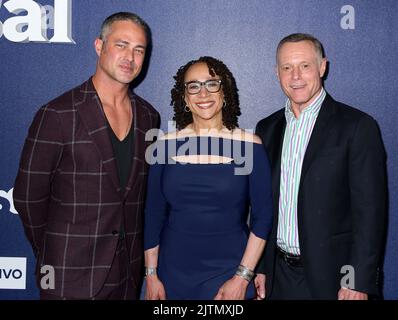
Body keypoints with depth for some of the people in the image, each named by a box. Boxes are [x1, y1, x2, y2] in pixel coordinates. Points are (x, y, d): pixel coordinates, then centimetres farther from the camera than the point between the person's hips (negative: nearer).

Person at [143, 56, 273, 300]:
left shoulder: (250, 146, -7)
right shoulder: (166, 145, -1)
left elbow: (263, 217, -5)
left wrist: (242, 278, -9)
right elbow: (154, 215, 4)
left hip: (228, 272, -2)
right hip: (173, 274, 2)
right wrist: (151, 275, 4)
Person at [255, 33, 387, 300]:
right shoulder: (267, 128, 6)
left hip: (330, 277, -4)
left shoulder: (358, 126, -9)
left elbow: (370, 211, -11)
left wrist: (359, 283, -14)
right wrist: (259, 267, 7)